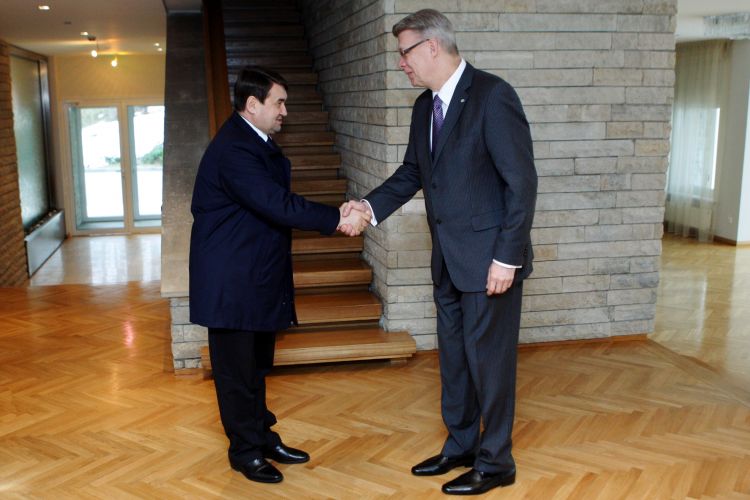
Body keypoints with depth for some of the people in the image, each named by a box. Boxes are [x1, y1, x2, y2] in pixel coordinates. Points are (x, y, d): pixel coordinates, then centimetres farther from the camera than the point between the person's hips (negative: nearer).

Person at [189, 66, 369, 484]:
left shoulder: (258, 143, 11)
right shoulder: (233, 150, -22)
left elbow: (279, 200, 8)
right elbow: (278, 205, -29)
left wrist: (335, 216, -4)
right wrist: (337, 219, -24)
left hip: (258, 275, 10)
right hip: (232, 281, -10)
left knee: (257, 364, 19)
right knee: (237, 367, 5)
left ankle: (263, 435, 33)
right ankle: (246, 450, 20)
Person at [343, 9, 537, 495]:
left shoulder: (492, 95, -16)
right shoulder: (425, 106, 8)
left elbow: (522, 181, -17)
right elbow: (412, 173, 14)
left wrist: (507, 257, -19)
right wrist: (370, 205, -2)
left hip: (488, 258, -8)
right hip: (449, 259, 8)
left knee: (489, 359, 4)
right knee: (453, 355, 18)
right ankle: (460, 445, 36)